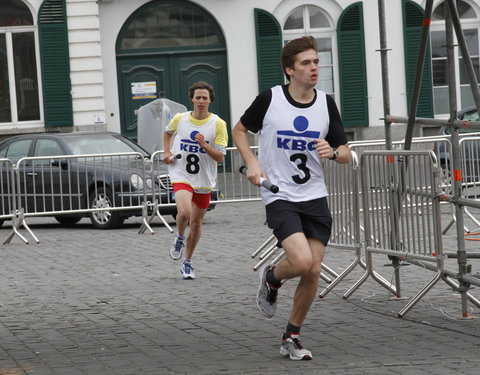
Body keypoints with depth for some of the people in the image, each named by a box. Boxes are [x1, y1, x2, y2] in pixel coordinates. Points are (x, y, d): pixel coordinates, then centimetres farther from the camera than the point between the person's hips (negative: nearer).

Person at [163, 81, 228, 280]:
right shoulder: (180, 119, -1)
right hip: (181, 175, -1)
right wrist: (167, 152, 8)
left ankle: (187, 262, 29)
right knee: (184, 212, -26)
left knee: (196, 223, 10)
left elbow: (220, 157, -9)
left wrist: (204, 145, -25)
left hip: (204, 181, 1)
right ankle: (179, 237, 8)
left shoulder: (218, 124, -6)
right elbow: (168, 132, 23)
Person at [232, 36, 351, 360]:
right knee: (301, 261, -22)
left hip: (315, 197, 4)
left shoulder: (326, 104, 3)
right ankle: (271, 278, 15)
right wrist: (252, 163, -6)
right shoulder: (269, 99, -7)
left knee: (313, 272, -1)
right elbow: (240, 130, 10)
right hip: (280, 197, -4)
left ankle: (292, 339, 17)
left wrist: (333, 152, -15)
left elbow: (346, 153, 9)